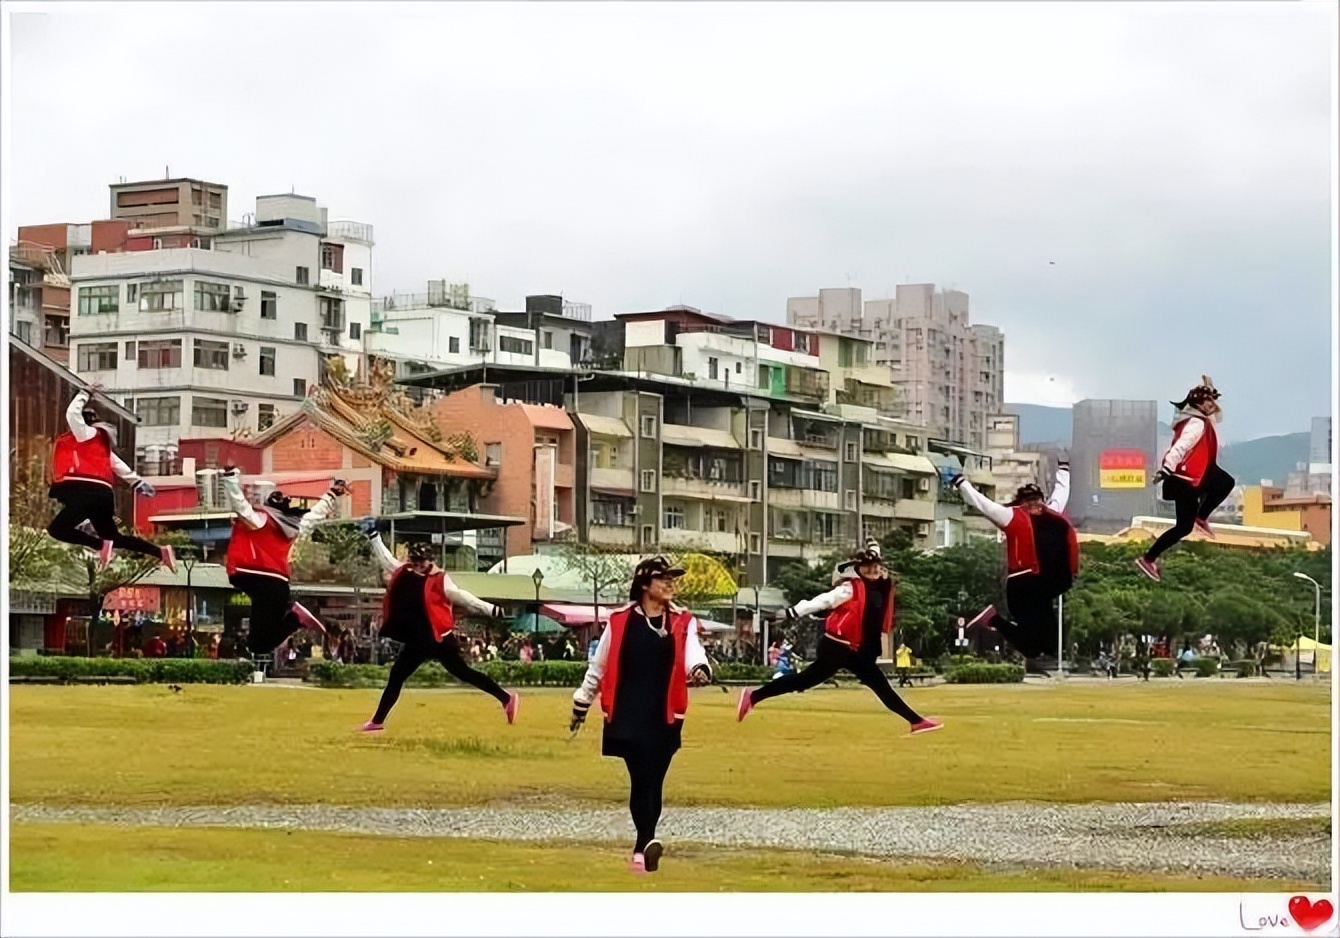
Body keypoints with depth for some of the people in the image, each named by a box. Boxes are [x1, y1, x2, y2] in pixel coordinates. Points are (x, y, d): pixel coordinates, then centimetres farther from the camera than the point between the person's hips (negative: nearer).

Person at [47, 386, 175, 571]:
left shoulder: (87, 434, -1)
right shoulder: (97, 442, 25)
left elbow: (72, 414, -12)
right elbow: (117, 464, 27)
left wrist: (84, 394, 2)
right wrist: (137, 481, 30)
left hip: (89, 494, -10)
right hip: (101, 495, 10)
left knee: (57, 529, -16)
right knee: (113, 538, 17)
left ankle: (101, 546, -22)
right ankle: (161, 552, 15)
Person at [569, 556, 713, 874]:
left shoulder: (682, 622, 5)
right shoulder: (620, 621, 1)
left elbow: (692, 651, -14)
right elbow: (599, 666, 9)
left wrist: (700, 669, -37)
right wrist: (581, 703, 14)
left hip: (665, 715, 2)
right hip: (628, 714, -2)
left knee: (653, 781, 6)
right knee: (641, 779, -13)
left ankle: (641, 848, 15)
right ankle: (647, 841, -23)